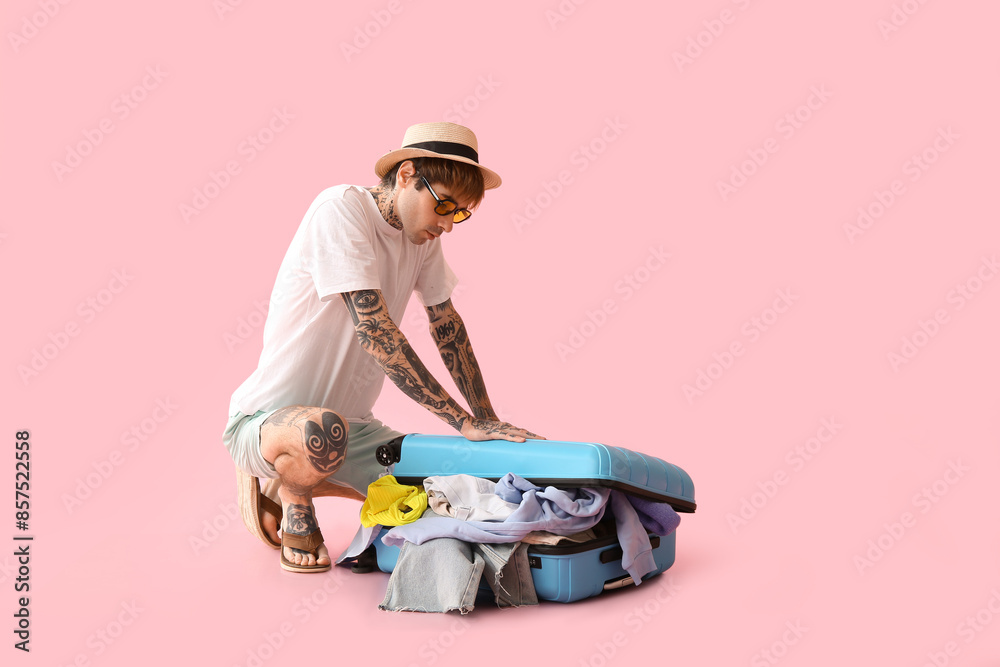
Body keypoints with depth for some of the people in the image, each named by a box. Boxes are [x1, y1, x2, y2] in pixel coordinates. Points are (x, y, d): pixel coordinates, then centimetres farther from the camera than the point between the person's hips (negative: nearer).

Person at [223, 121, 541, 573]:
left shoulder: (422, 231, 2)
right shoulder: (341, 209, -21)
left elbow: (447, 324, 10)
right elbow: (374, 330, -28)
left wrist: (488, 419, 3)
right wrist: (464, 421, -27)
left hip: (350, 424, 8)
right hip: (267, 418, -8)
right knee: (324, 433, -41)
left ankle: (289, 481, 15)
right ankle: (293, 501, -2)